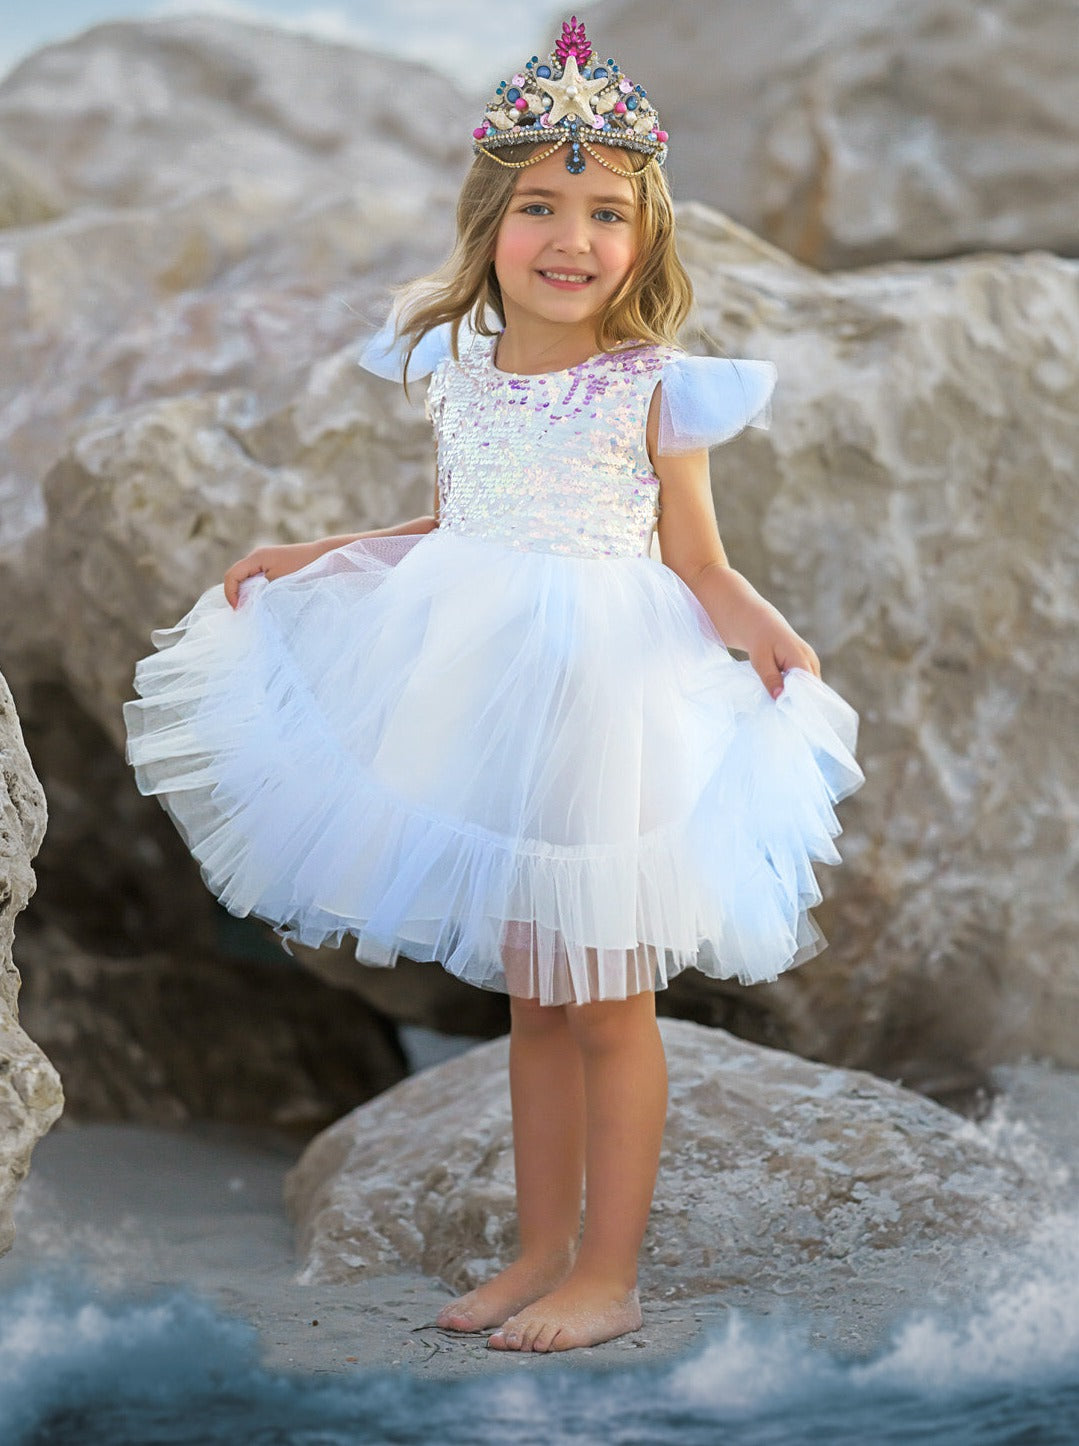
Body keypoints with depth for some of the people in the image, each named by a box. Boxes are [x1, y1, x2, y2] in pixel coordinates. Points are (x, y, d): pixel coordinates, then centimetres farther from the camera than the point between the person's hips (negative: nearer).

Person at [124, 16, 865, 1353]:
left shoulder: (656, 390, -9)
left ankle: (607, 1275, 15)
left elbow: (699, 564, -5)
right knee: (529, 998, 14)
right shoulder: (457, 372, 4)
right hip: (485, 703, 5)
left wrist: (763, 633, -24)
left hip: (603, 713, -5)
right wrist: (307, 558, 19)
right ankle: (543, 1250, 26)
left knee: (605, 1003, 4)